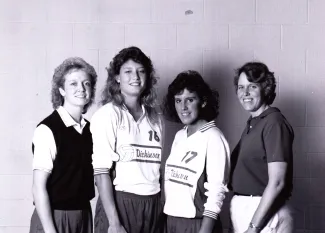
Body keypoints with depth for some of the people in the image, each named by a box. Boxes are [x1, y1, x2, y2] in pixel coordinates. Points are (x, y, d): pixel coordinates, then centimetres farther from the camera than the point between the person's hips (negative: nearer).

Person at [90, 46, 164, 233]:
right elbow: (101, 172, -11)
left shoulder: (155, 118, 11)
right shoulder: (108, 114, -5)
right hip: (119, 204, -5)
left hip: (153, 206, 5)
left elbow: (156, 166, 13)